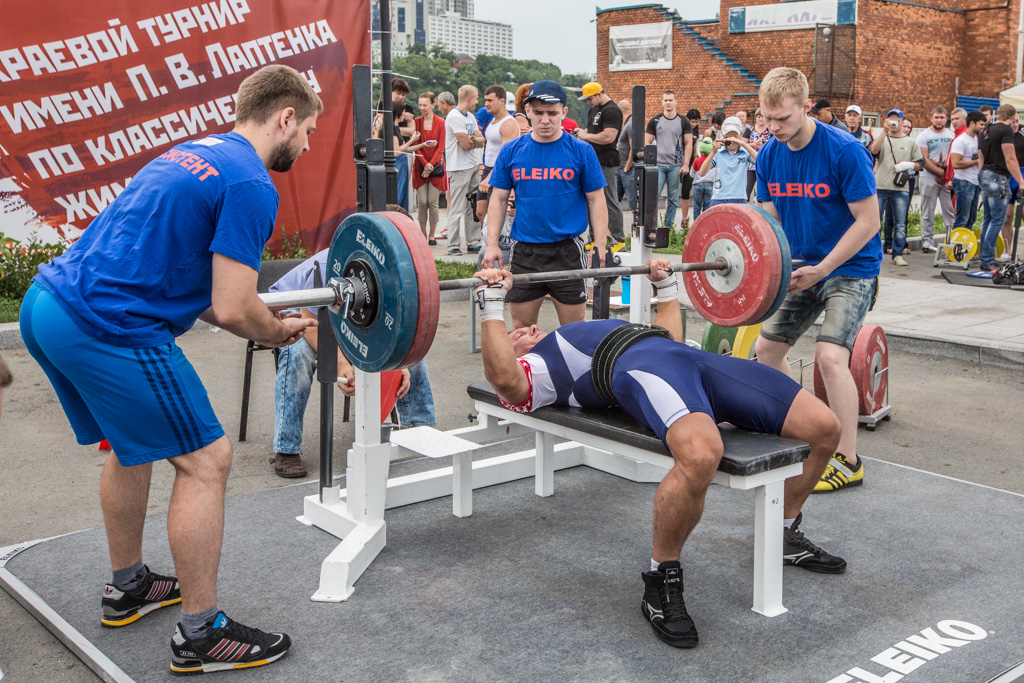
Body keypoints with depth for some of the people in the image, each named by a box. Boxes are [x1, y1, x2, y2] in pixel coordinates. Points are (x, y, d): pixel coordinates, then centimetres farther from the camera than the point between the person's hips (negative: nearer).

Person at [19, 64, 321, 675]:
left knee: (133, 447, 26)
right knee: (205, 460, -1)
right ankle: (201, 636, 8)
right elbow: (232, 309, -15)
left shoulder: (196, 154, 20)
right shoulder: (251, 184, -9)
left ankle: (128, 589, 40)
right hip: (107, 328, -10)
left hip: (47, 304, 10)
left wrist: (264, 321, 19)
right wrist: (279, 331, 6)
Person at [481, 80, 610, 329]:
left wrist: (600, 248, -7)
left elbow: (596, 199, 0)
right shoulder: (511, 151, 4)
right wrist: (492, 244, -1)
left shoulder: (581, 151, -2)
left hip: (567, 251, -2)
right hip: (524, 251, 2)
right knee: (522, 327, 9)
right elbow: (499, 198, 7)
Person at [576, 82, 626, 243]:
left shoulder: (612, 111, -13)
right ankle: (595, 239, 19)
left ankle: (619, 240, -1)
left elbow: (608, 137, -24)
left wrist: (586, 136, -13)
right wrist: (582, 132, 9)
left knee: (610, 202, -7)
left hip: (606, 163, -10)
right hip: (593, 162, 10)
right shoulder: (593, 109, 18)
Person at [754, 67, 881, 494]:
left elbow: (868, 221, -17)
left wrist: (822, 269, -19)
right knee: (766, 349, 7)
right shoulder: (769, 155, -2)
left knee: (830, 355, -21)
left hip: (851, 268, -7)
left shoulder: (844, 151, -20)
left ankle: (848, 462, -9)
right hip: (802, 268, 7)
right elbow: (770, 220, 6)